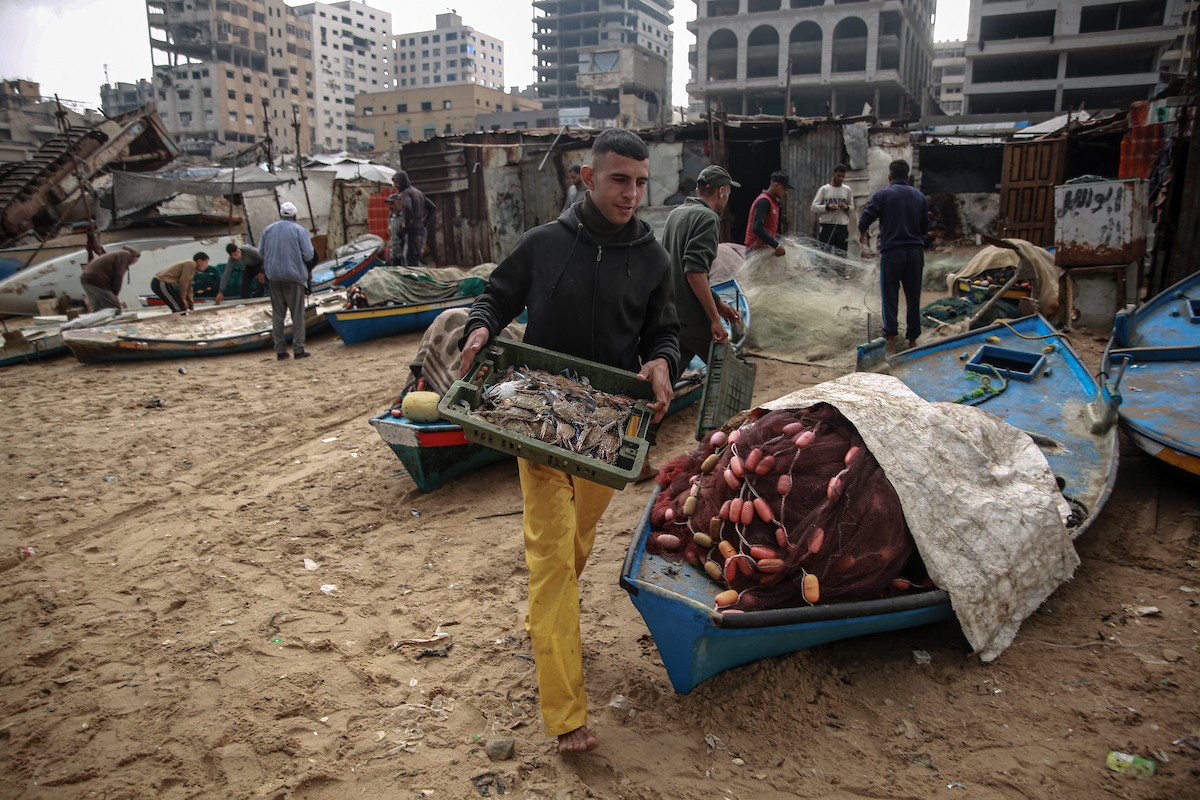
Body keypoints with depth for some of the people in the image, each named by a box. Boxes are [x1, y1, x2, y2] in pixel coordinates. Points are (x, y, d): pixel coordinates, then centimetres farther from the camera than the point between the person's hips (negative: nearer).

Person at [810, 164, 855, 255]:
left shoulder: (848, 190, 11)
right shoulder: (824, 189, 4)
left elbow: (852, 208, 15)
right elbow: (814, 207, 0)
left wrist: (846, 207, -8)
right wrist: (827, 207, -16)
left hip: (842, 227, 3)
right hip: (827, 226, -2)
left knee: (841, 253, 3)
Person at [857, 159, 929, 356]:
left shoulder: (882, 195, -3)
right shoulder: (920, 197, 11)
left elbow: (865, 220, -7)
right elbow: (925, 228, 14)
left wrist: (862, 235, 14)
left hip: (892, 251, -3)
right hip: (916, 251, 4)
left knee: (890, 297, 2)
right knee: (913, 297, 11)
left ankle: (891, 341, -3)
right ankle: (913, 340, 17)